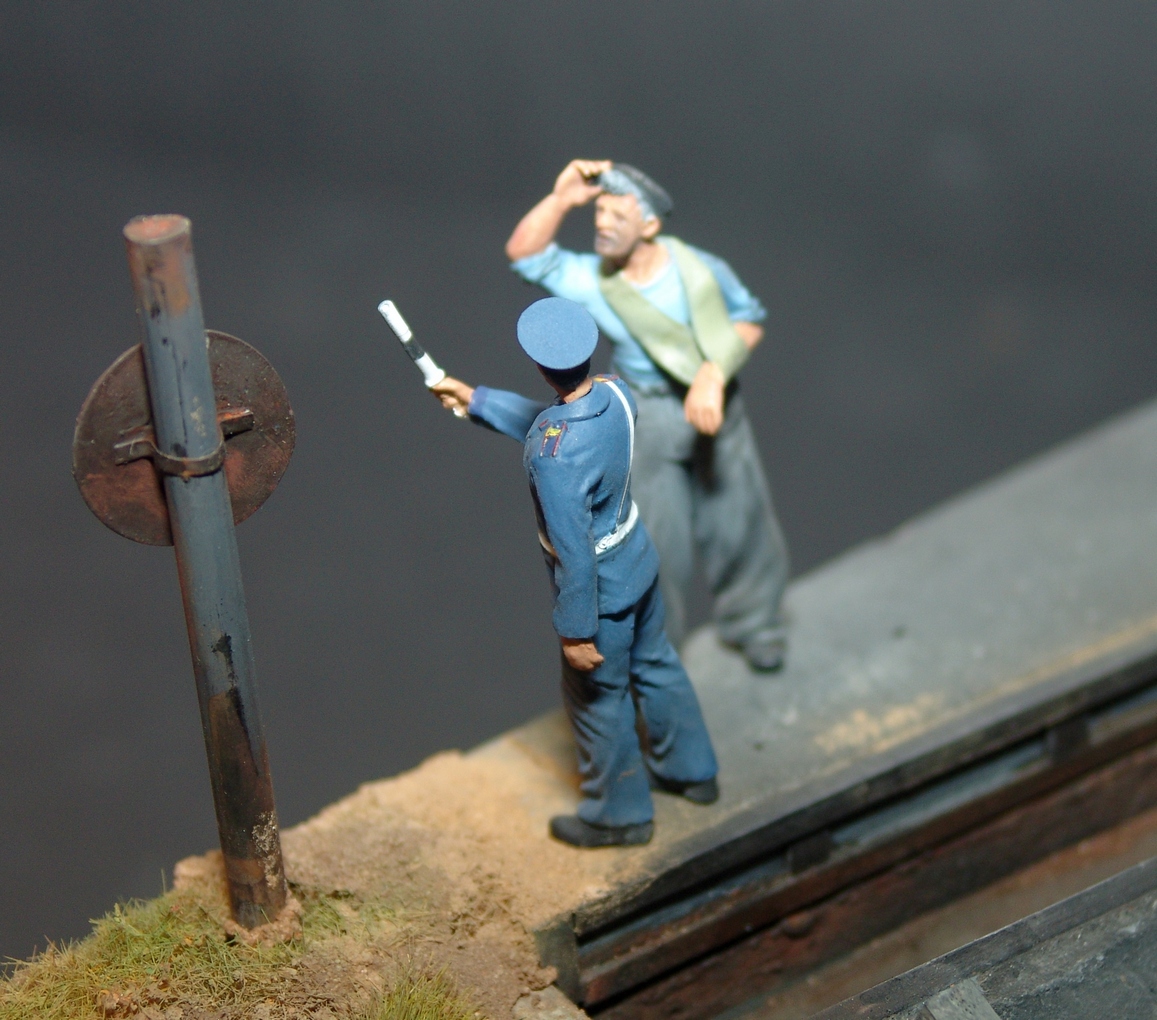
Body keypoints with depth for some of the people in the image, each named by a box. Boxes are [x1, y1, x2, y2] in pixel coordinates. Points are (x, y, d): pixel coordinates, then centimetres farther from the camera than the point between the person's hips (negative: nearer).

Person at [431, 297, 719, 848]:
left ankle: (620, 813, 37)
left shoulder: (553, 456, -37)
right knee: (655, 665, 28)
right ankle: (691, 770, 49)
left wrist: (577, 631, -18)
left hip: (599, 587, -8)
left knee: (597, 699, 16)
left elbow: (573, 550, -29)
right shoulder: (615, 394, -13)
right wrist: (476, 399, 12)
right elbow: (545, 420, 8)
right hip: (638, 556, 8)